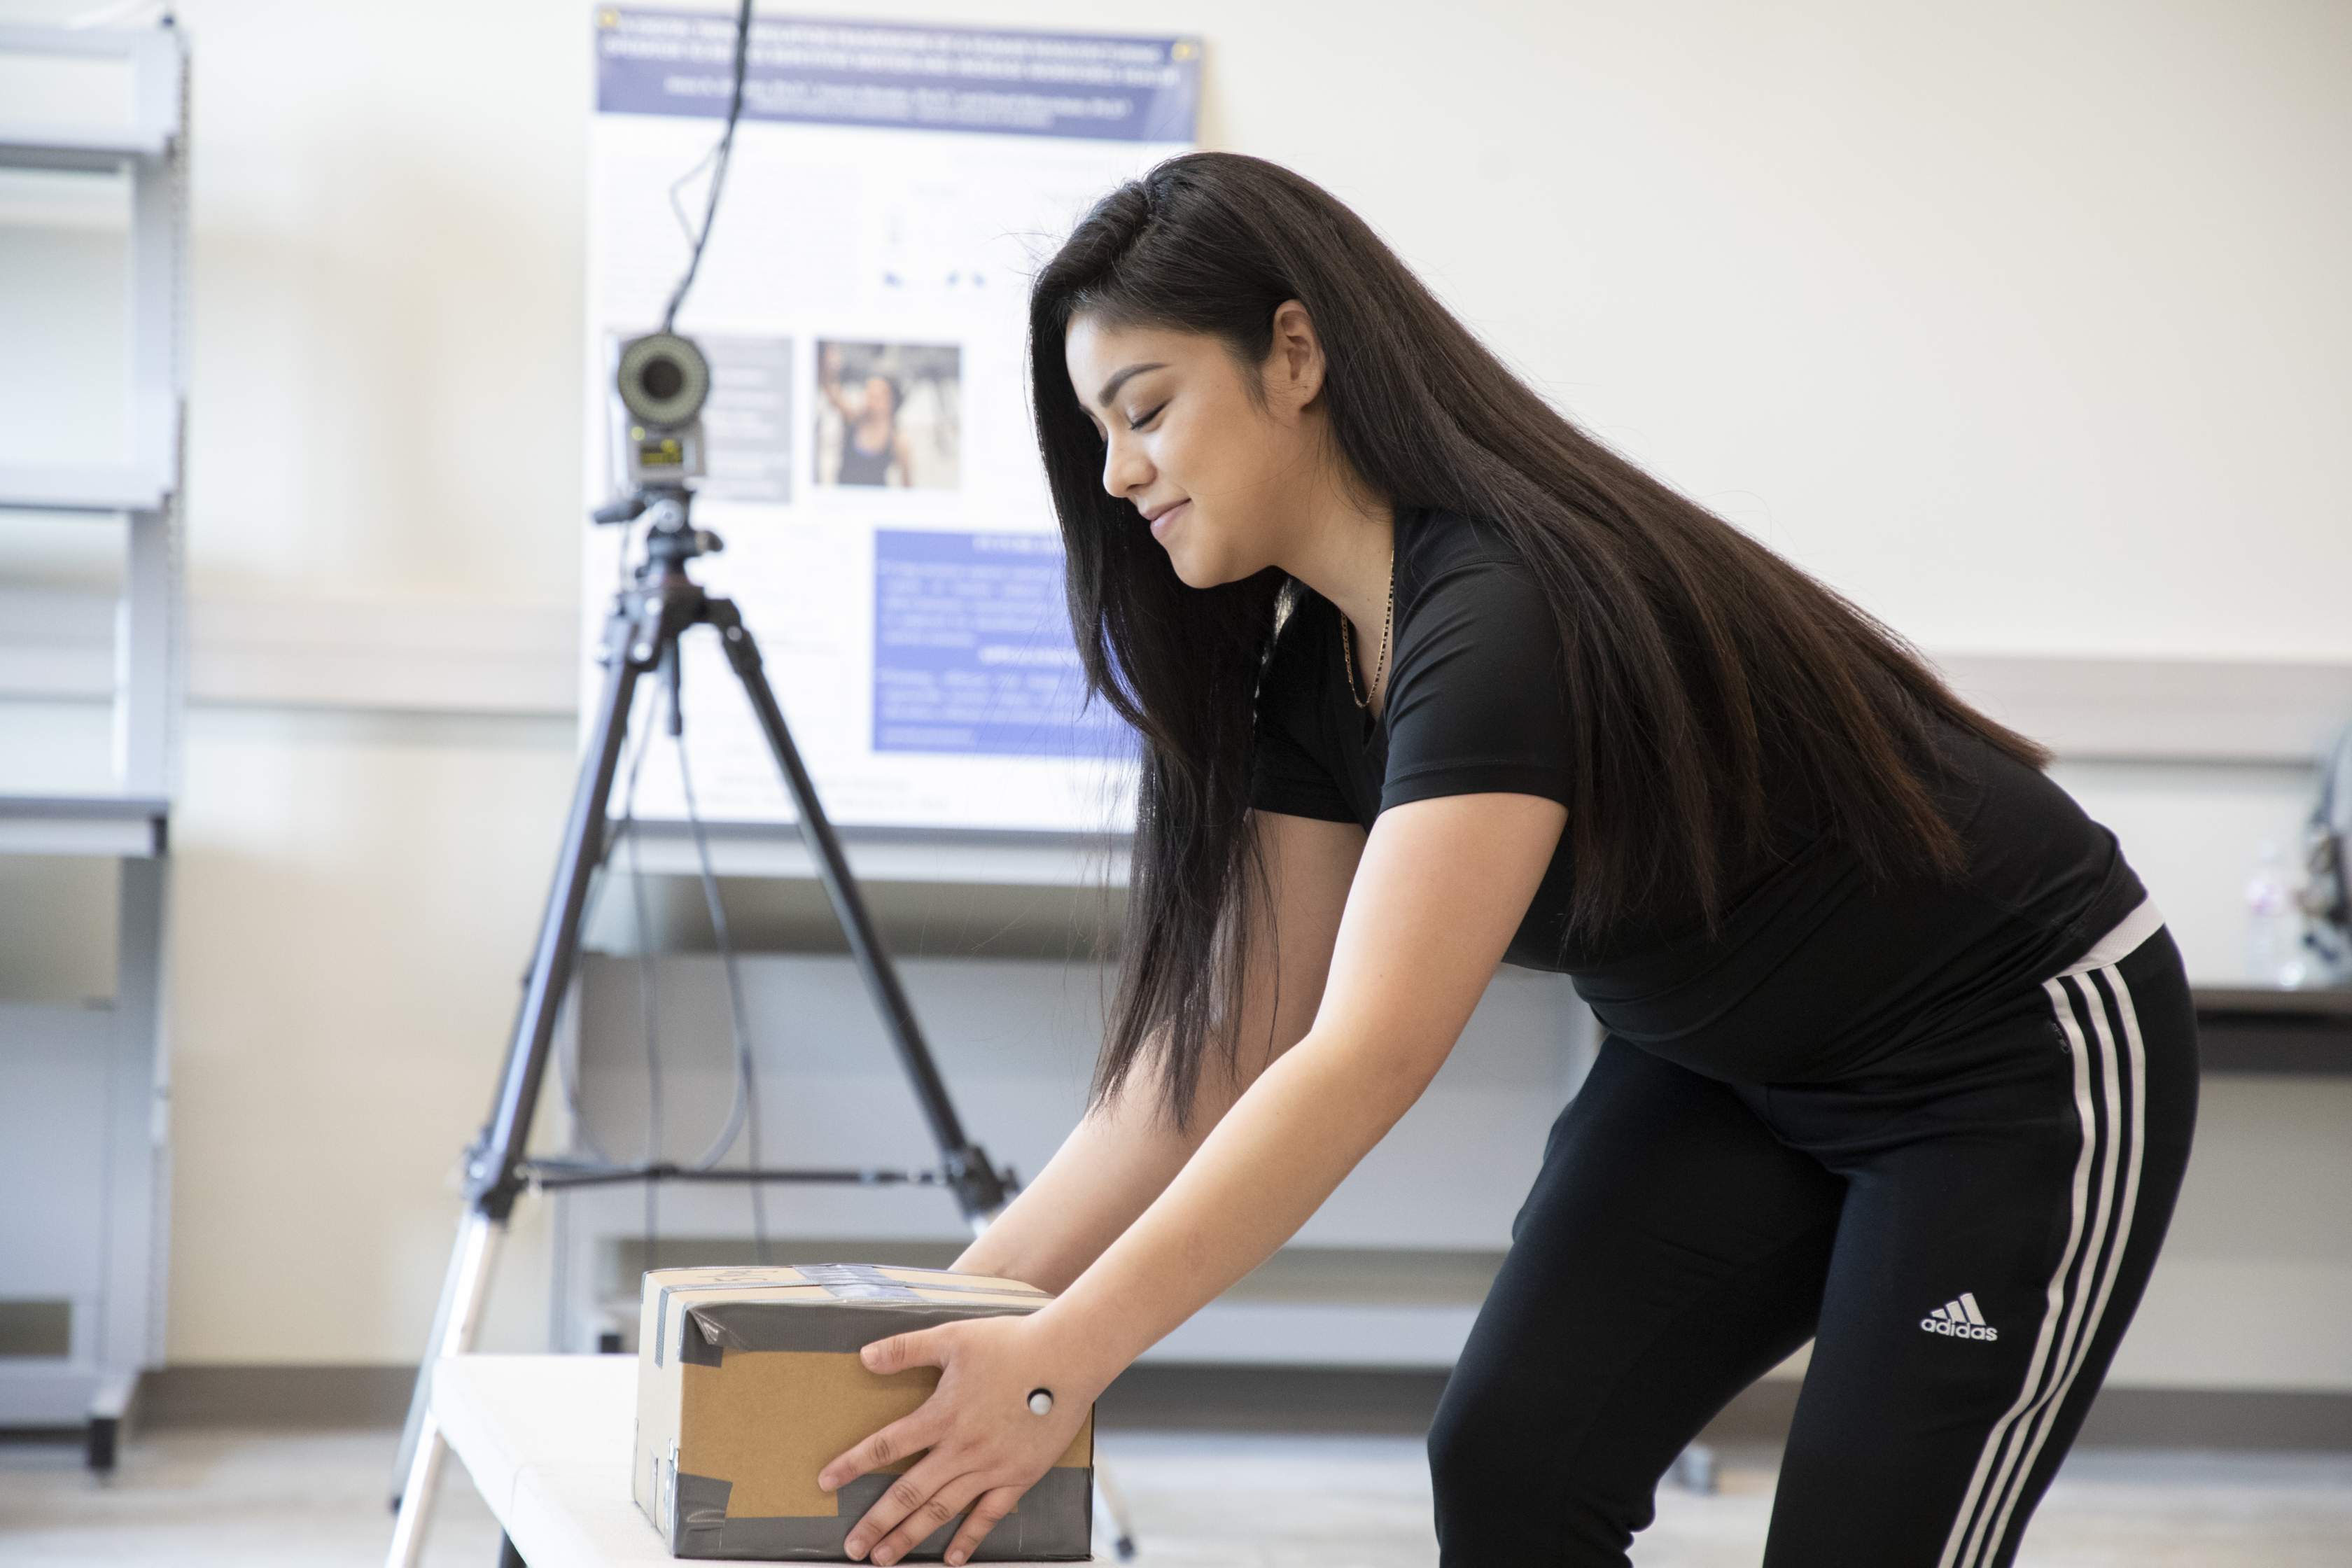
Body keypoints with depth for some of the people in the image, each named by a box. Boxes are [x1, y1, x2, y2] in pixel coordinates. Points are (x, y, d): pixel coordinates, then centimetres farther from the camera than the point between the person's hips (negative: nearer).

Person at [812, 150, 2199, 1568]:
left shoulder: (1510, 613, -33)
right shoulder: (1311, 658, -6)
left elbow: (1364, 1067, -42)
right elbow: (1222, 1049, -2)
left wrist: (1068, 1358, -46)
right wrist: (967, 1303, -10)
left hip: (2021, 1064, -8)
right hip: (1736, 1060, 8)